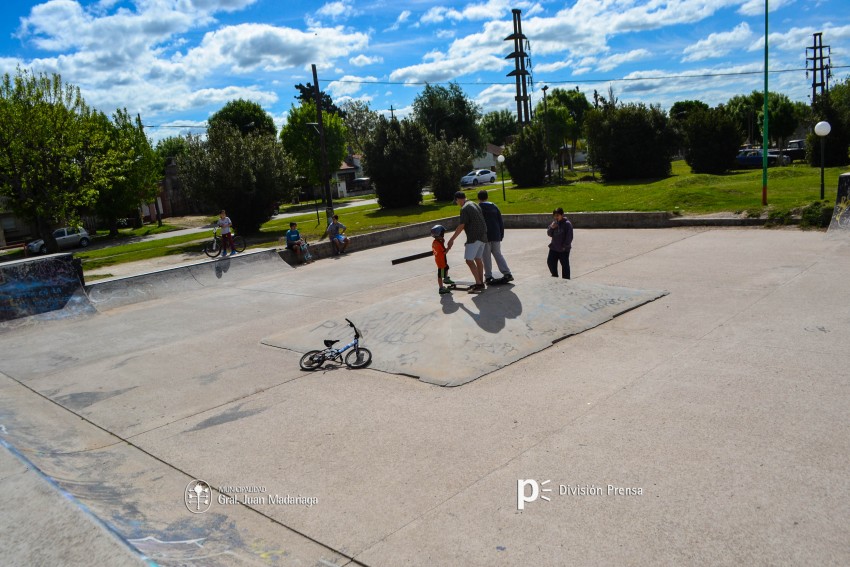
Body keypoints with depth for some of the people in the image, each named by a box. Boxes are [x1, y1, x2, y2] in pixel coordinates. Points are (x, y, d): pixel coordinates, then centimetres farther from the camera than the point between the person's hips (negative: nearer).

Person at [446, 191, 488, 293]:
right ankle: (480, 283, 19)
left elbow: (461, 226, -16)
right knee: (478, 259, 15)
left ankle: (478, 284, -12)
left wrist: (452, 239, -11)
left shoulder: (464, 208, -12)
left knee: (469, 260, -9)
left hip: (474, 237, -9)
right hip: (482, 236, 10)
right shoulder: (475, 204, 16)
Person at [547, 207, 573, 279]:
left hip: (564, 249, -6)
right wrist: (551, 228, -11)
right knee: (550, 261, 9)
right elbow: (549, 234, 7)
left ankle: (566, 278, 12)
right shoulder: (554, 223, 6)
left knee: (565, 265, 2)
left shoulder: (567, 224, -11)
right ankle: (554, 275, 28)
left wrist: (565, 246, -16)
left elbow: (569, 237, -13)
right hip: (554, 248, 6)